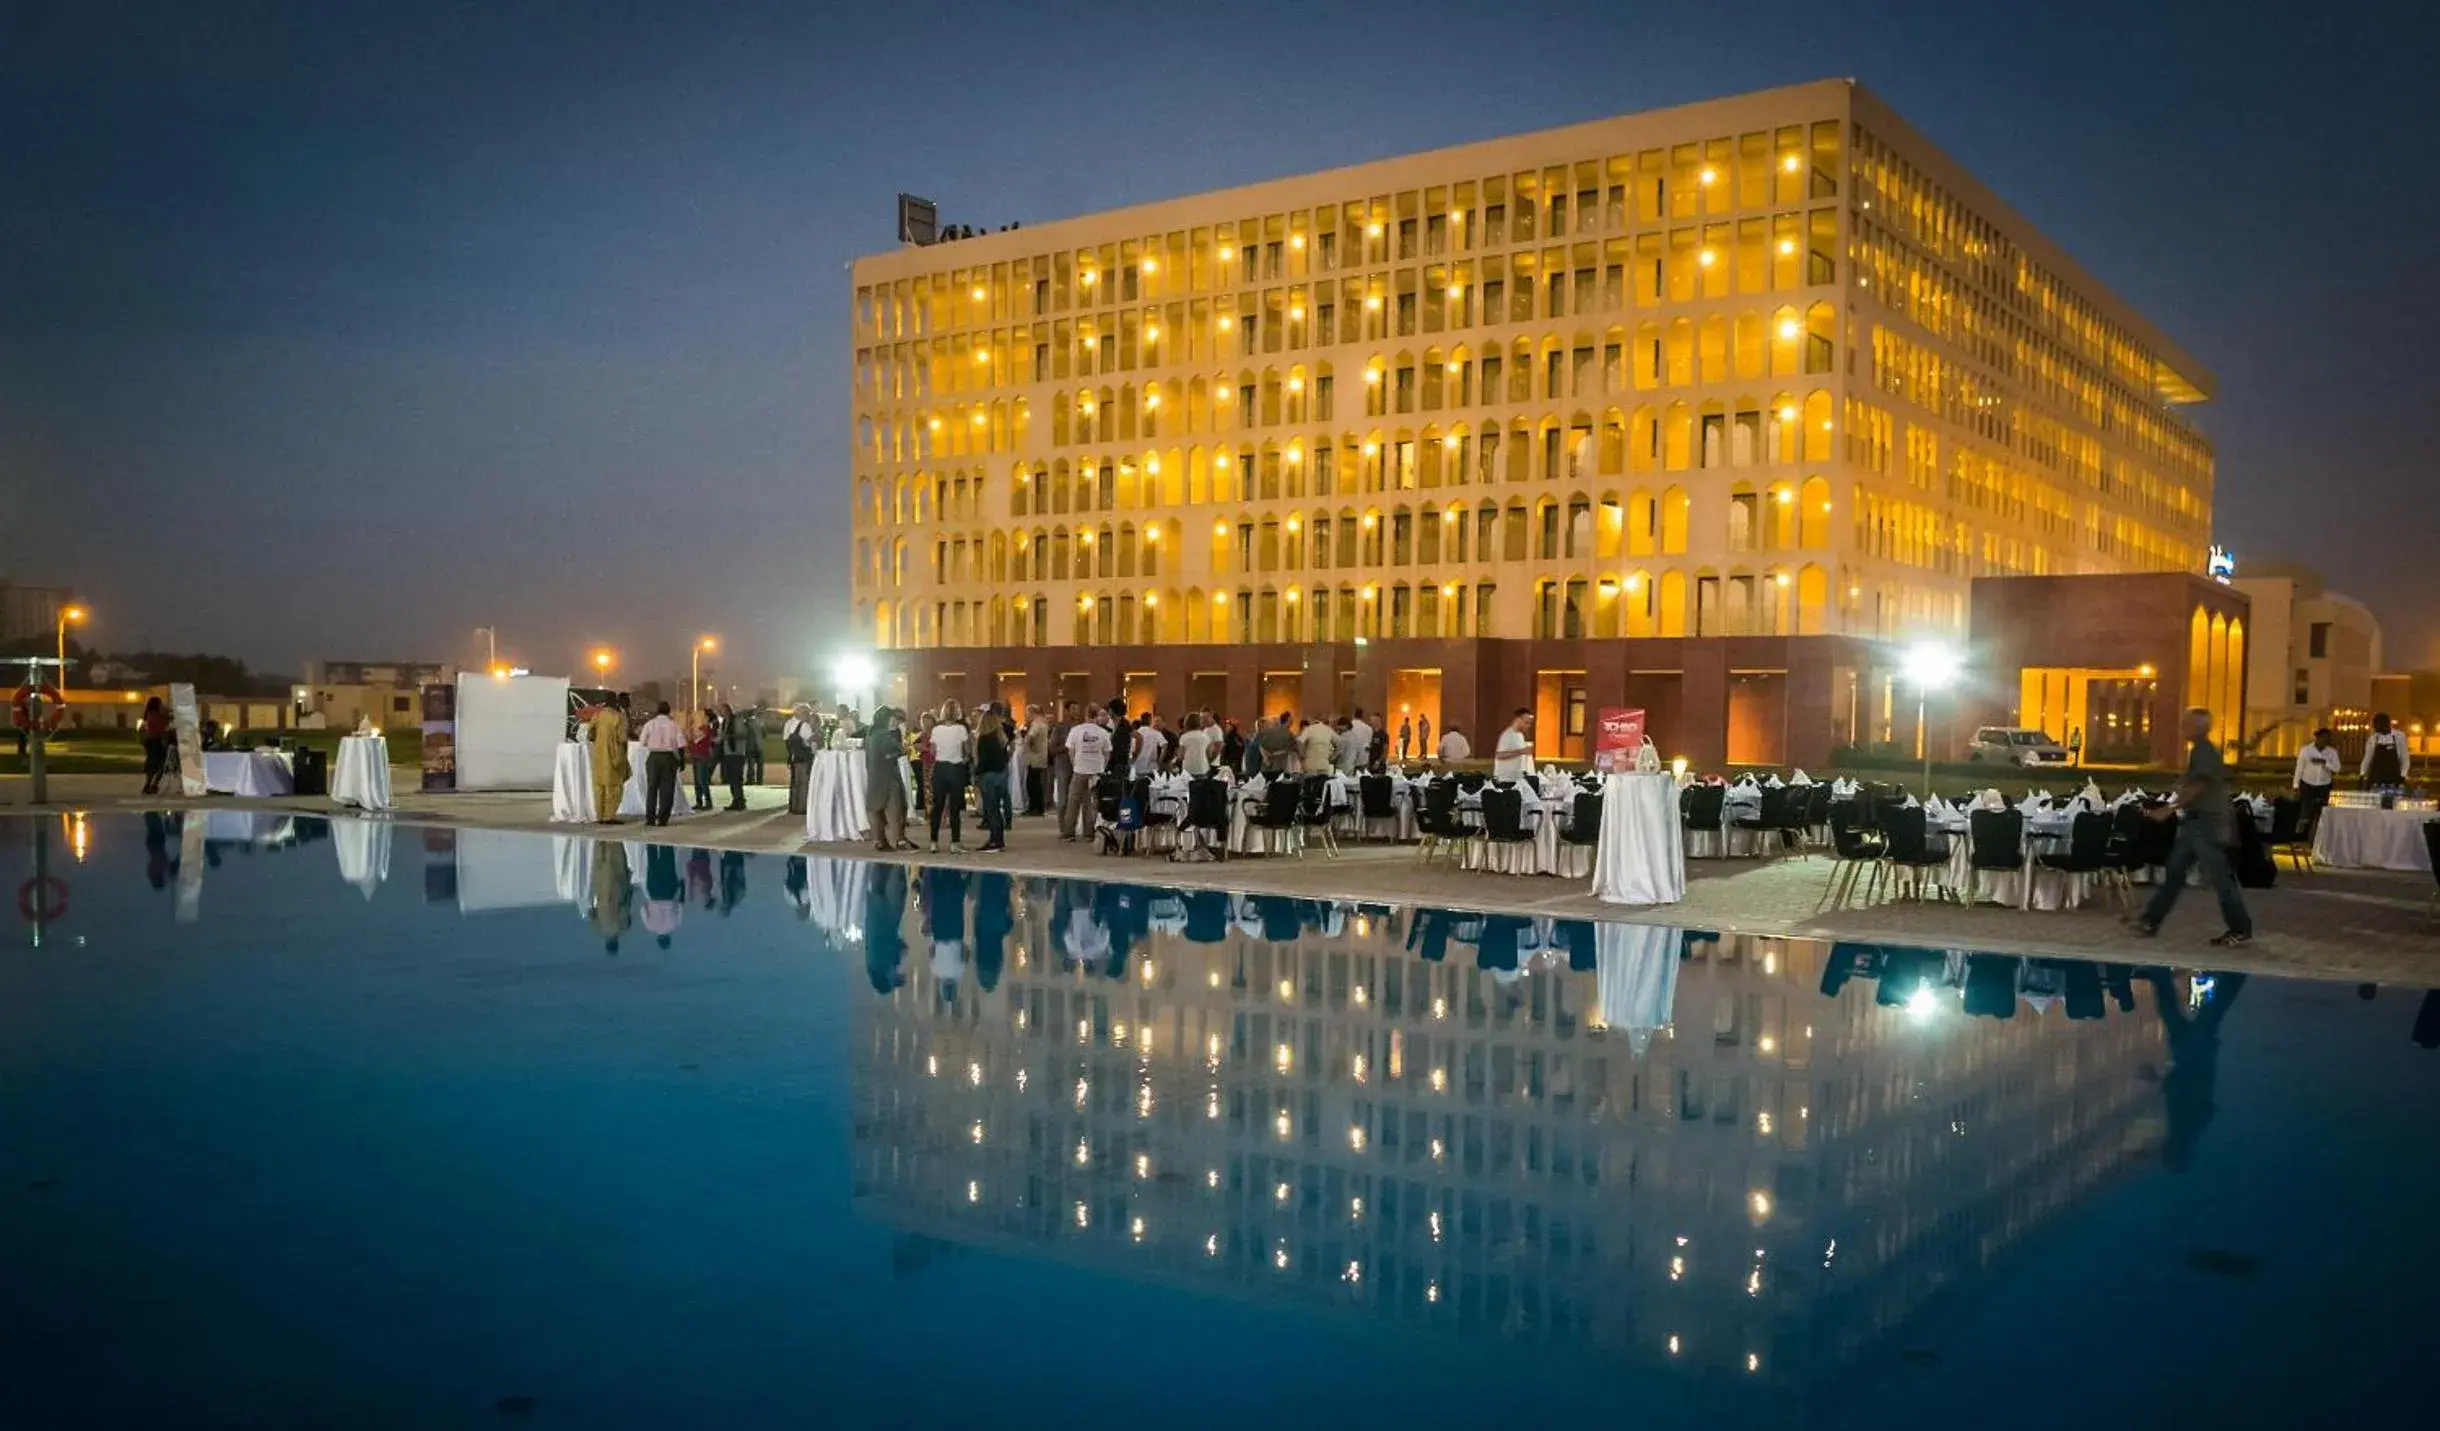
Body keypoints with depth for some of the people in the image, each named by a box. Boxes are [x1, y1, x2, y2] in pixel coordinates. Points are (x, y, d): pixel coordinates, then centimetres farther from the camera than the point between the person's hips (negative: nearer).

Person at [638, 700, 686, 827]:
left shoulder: (650, 724, 0)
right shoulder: (674, 725, -1)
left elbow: (642, 741, 1)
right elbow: (681, 745, -5)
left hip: (653, 756, 1)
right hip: (669, 757, -1)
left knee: (651, 787, 9)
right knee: (666, 788, 4)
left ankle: (650, 818, 6)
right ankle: (662, 818, 0)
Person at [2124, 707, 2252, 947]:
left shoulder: (2203, 751, -14)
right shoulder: (2199, 750, 15)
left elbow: (2196, 787, -21)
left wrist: (2169, 809, -20)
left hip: (2205, 822, -10)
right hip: (2195, 821, 10)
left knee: (2218, 876, -5)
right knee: (2174, 872, 10)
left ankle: (2241, 930, 2)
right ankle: (2150, 921, 13)